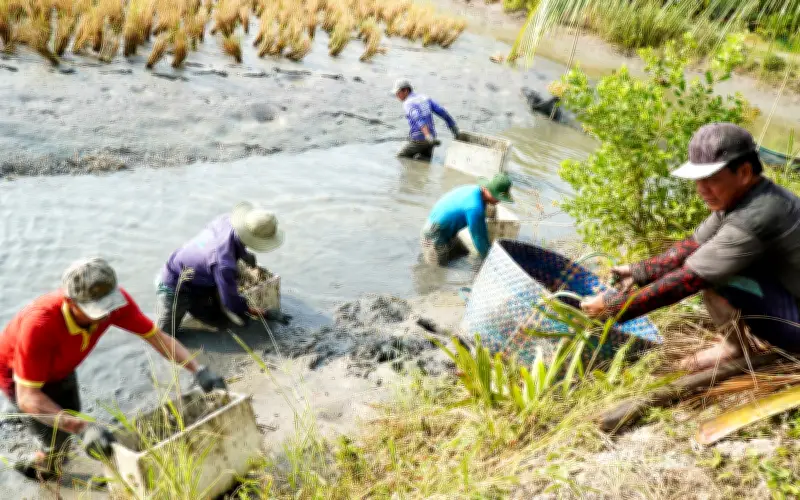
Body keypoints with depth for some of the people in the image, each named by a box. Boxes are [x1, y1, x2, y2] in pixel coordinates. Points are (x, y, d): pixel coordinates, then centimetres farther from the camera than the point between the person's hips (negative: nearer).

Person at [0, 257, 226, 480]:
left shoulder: (115, 300, -32)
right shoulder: (39, 324, -46)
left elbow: (157, 336, -22)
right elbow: (27, 398, -43)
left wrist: (198, 370, -35)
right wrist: (83, 427, -54)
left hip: (59, 366, 5)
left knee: (70, 417, 17)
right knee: (58, 435, -6)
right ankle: (45, 465, 30)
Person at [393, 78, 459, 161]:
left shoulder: (407, 104, -11)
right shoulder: (425, 98, 11)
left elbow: (419, 120, -30)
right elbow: (443, 113, 5)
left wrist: (428, 136, -45)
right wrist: (455, 131, 8)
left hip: (417, 140, -6)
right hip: (428, 141, 6)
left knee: (400, 156, 17)